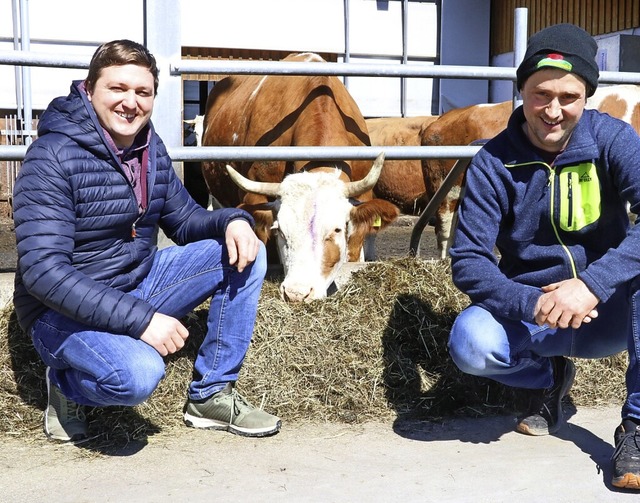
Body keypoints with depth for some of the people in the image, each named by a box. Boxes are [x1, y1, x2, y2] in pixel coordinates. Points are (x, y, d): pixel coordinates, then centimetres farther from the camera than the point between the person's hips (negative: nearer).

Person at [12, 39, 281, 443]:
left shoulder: (150, 147, 2)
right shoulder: (52, 158, -21)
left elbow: (185, 220, 12)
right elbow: (42, 270, -27)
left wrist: (232, 221, -12)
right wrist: (139, 319, -32)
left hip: (140, 283, 8)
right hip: (65, 312, -8)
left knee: (244, 252, -2)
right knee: (139, 374, -36)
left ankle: (212, 396, 4)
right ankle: (67, 385, 1)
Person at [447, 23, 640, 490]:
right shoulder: (493, 163, -11)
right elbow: (468, 261, -16)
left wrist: (593, 283, -40)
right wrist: (533, 303, -32)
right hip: (529, 315, 1)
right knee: (470, 344, -30)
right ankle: (550, 375, 7)